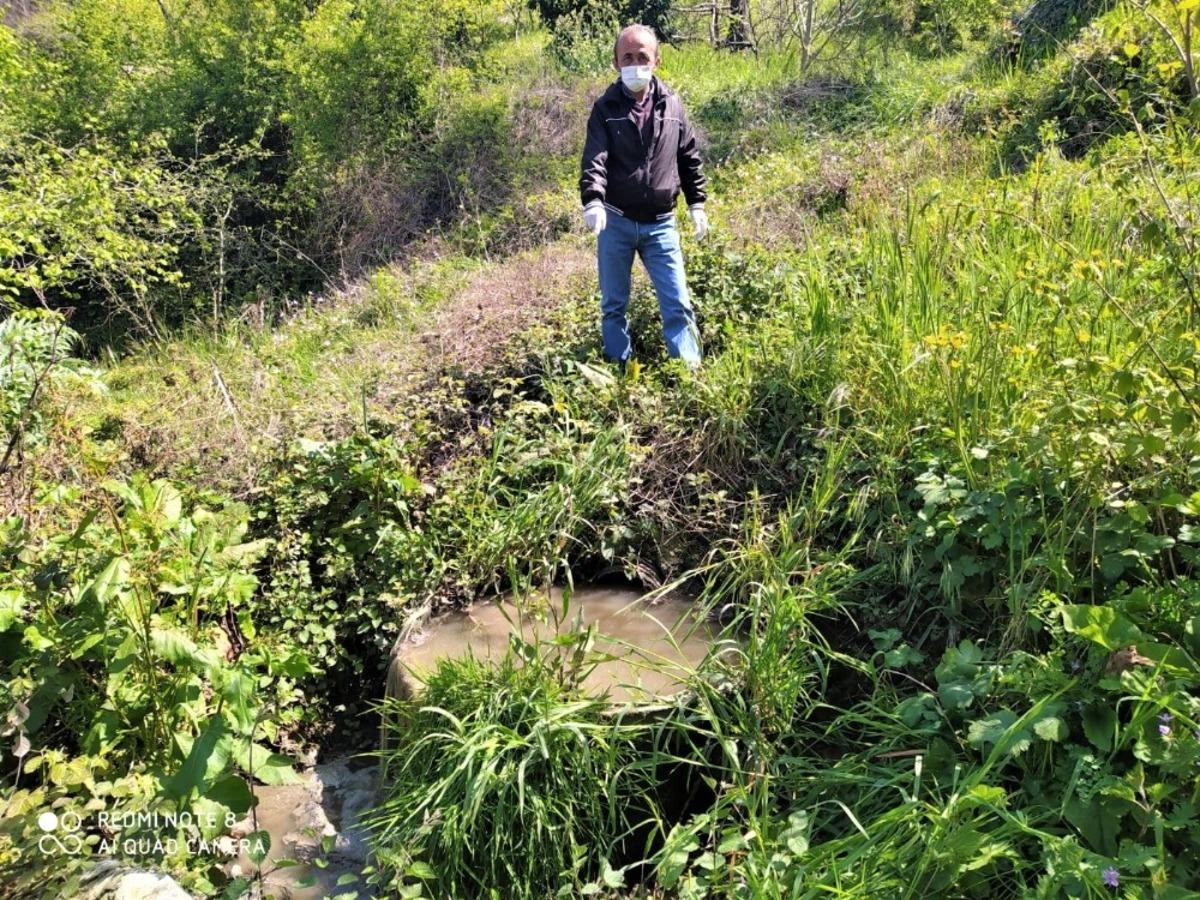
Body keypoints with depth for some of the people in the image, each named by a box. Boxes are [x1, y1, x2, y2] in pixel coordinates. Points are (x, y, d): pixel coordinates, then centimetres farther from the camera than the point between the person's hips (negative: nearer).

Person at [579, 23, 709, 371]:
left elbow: (689, 158, 13)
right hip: (616, 221, -1)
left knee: (677, 303, -1)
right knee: (614, 304, 9)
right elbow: (594, 160, -16)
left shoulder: (672, 105, 4)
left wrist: (697, 204, 10)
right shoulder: (605, 108, -3)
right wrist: (592, 201, -33)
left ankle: (690, 373, 6)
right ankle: (620, 371, 23)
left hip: (660, 224, 1)